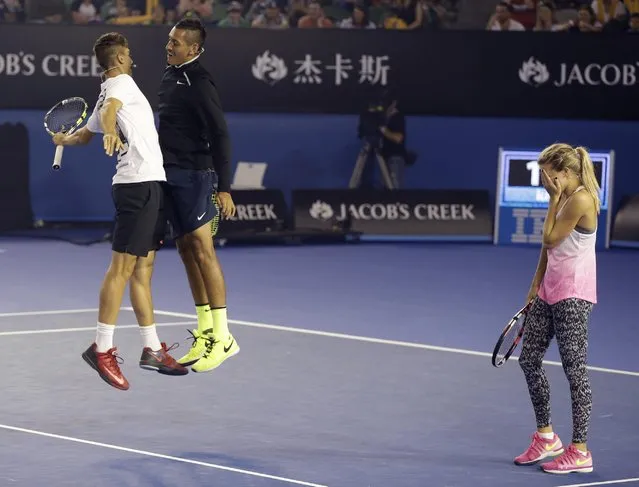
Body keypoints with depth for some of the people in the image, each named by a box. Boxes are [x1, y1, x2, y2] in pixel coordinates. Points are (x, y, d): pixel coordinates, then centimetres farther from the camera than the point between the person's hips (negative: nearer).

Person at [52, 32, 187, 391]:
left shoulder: (112, 90, 21)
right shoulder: (121, 82, -6)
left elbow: (85, 135, 32)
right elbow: (108, 110, -28)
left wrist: (63, 140, 54)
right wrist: (111, 131, -50)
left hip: (151, 185, 10)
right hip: (141, 183, -10)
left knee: (143, 270, 10)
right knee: (122, 266, -10)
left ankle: (152, 348, 13)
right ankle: (102, 349, -10)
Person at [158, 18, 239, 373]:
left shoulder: (199, 83, -14)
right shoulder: (170, 77, 14)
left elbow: (220, 137, -18)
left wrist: (224, 187, -22)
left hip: (194, 175, -9)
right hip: (171, 175, 9)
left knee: (202, 249, -10)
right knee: (186, 249, 10)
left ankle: (223, 337, -8)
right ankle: (205, 333, 16)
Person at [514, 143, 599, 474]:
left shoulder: (581, 199, -17)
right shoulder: (563, 197, 11)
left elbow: (550, 238, -15)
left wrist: (554, 199, -9)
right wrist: (536, 286, 17)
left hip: (573, 295, -10)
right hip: (549, 293, 10)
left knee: (574, 369, -6)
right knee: (529, 360, 12)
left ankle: (579, 452, -1)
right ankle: (546, 437, 23)